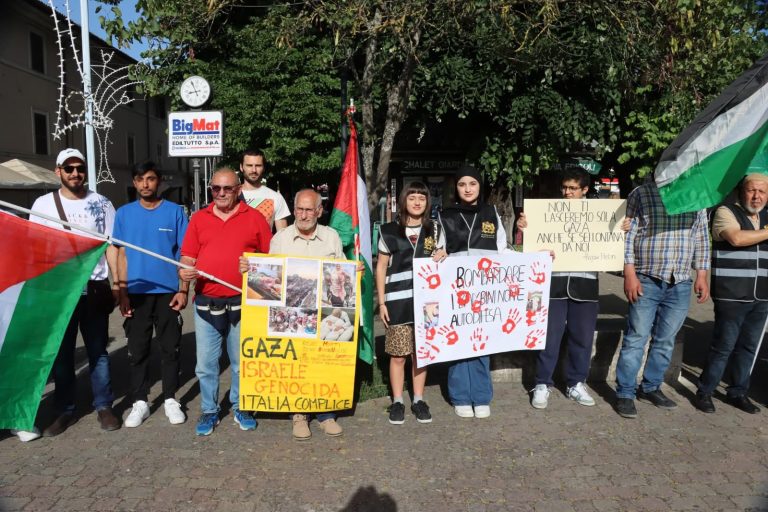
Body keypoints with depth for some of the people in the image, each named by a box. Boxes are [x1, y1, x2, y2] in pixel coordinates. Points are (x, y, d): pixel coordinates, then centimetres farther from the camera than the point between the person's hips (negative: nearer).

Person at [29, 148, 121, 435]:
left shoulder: (101, 204, 4)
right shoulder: (43, 204, 3)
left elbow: (111, 246, 4)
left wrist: (117, 284, -3)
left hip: (95, 288, 0)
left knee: (98, 351, 7)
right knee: (61, 353, 9)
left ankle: (103, 406, 17)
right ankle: (65, 410, 20)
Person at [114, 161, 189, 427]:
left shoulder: (174, 211, 0)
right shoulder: (124, 213, 5)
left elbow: (184, 254, 1)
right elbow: (122, 255, 6)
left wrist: (183, 290, -6)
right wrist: (123, 292, -1)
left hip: (168, 292, -1)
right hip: (137, 293, 1)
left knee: (170, 348, 7)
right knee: (137, 350, 8)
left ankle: (171, 399, 20)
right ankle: (140, 402, 20)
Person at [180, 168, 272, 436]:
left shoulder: (255, 218, 3)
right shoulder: (199, 218, 9)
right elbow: (188, 257, 8)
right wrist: (184, 271, -13)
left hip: (242, 304, -2)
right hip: (206, 303, 2)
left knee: (242, 362, 10)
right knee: (206, 364, 8)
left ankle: (241, 408, 27)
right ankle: (209, 411, 25)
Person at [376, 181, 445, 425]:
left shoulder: (434, 230, 10)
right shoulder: (389, 231, 3)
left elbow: (441, 264, 21)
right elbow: (381, 268, 5)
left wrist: (443, 256, -4)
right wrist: (381, 302, 0)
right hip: (398, 301, -2)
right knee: (398, 355, 3)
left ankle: (418, 400, 22)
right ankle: (397, 402, 17)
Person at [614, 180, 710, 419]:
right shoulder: (641, 194, -3)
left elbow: (701, 240, 14)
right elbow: (628, 236, -6)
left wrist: (702, 276, 8)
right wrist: (630, 274, -13)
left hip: (681, 285, 4)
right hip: (646, 282, -4)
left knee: (665, 341, 12)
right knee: (636, 339, -1)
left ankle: (650, 387, 26)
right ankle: (625, 394, 8)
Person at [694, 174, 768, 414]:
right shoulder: (726, 212, -4)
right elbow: (736, 238, -22)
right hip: (731, 296, -6)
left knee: (748, 347, 13)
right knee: (723, 347, -2)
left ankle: (738, 392, 26)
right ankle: (704, 392, 12)